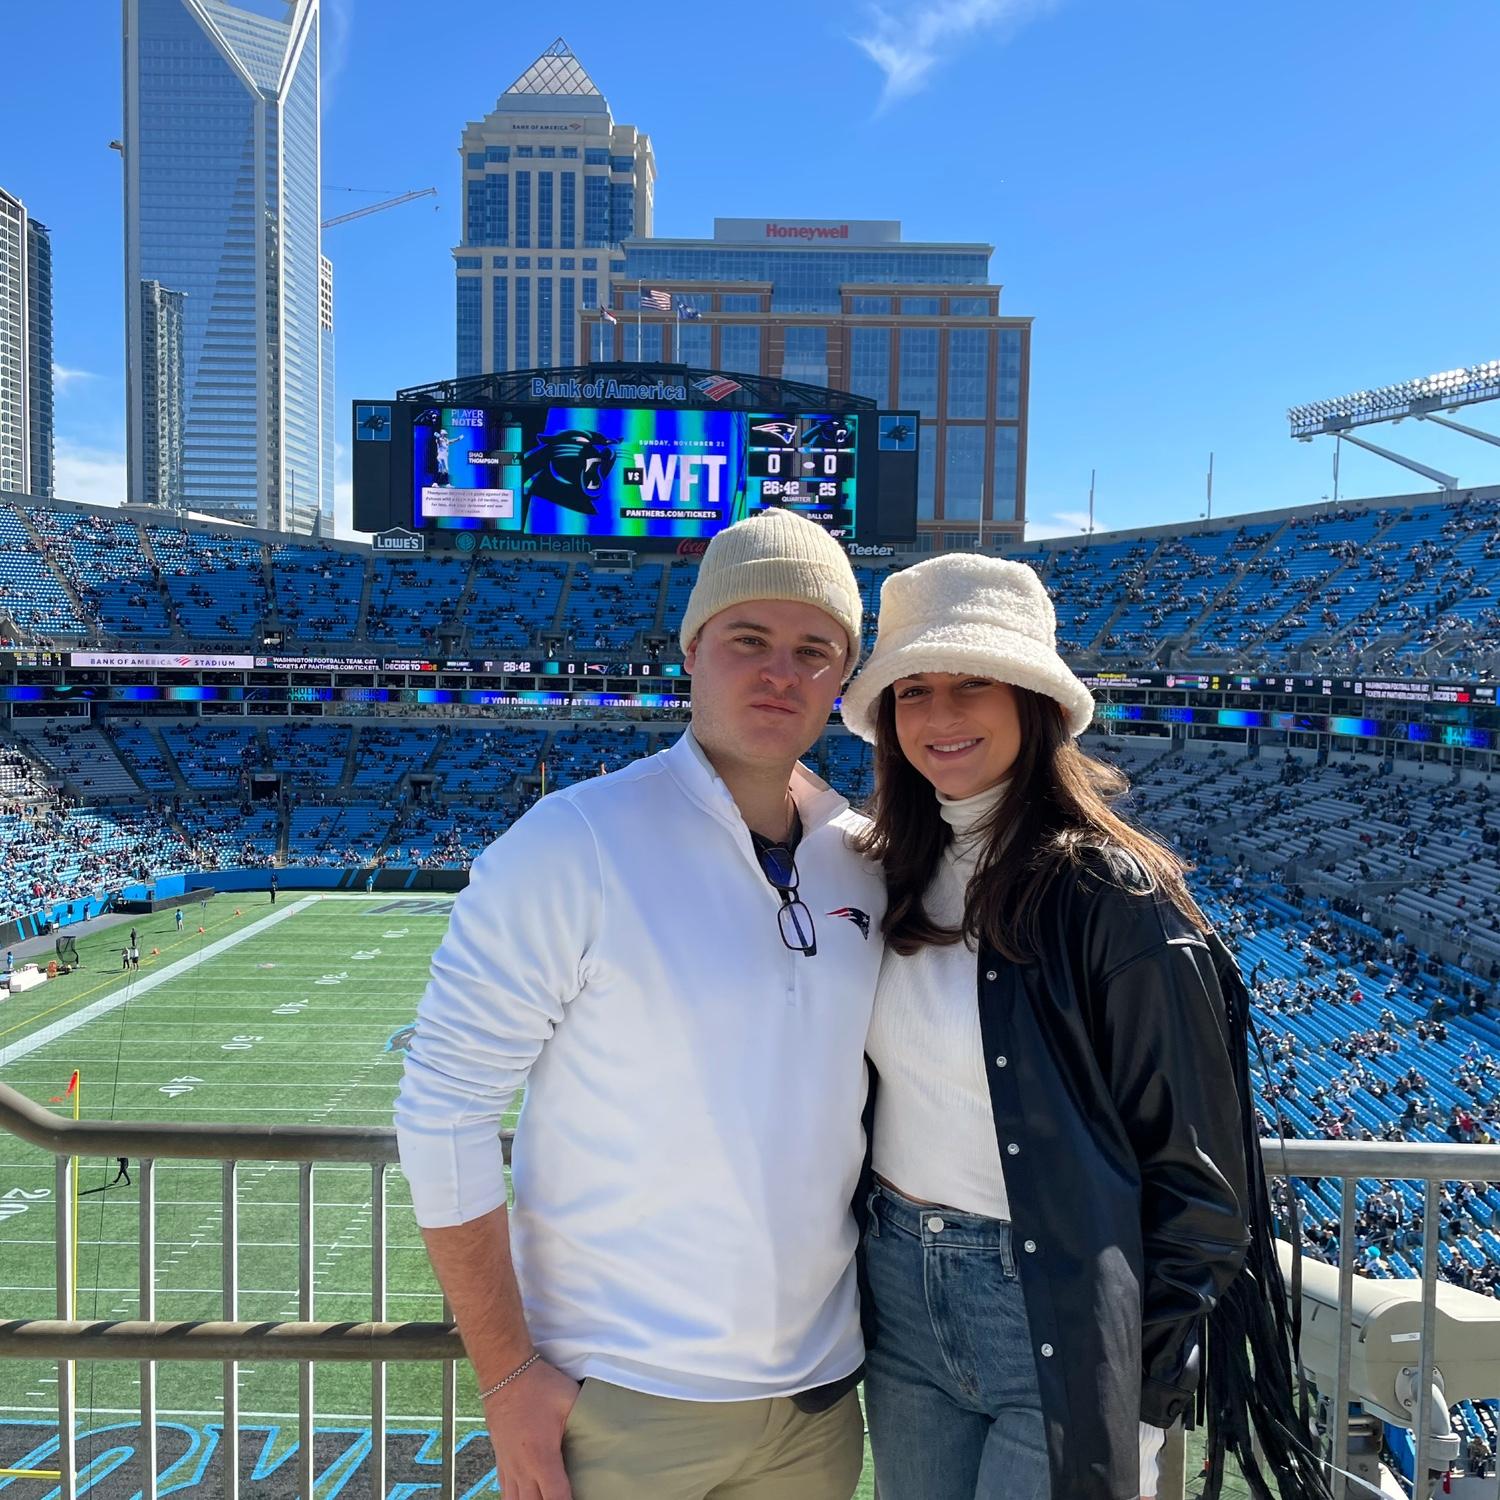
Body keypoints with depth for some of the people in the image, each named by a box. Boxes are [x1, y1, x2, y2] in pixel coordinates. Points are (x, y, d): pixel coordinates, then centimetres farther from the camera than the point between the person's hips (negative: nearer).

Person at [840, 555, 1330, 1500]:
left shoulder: (1111, 894, -15)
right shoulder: (894, 882, 2)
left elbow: (1196, 1169, -11)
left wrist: (1142, 1386, -10)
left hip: (1058, 1317, -5)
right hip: (901, 1294, 6)